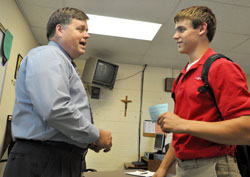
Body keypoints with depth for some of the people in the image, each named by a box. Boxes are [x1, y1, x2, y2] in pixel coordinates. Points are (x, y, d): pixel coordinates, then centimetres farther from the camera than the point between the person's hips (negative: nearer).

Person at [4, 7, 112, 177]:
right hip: (43, 162, -9)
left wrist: (88, 140, 9)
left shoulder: (63, 62, 19)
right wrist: (96, 135, -14)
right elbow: (55, 110, -26)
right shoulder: (47, 54, -11)